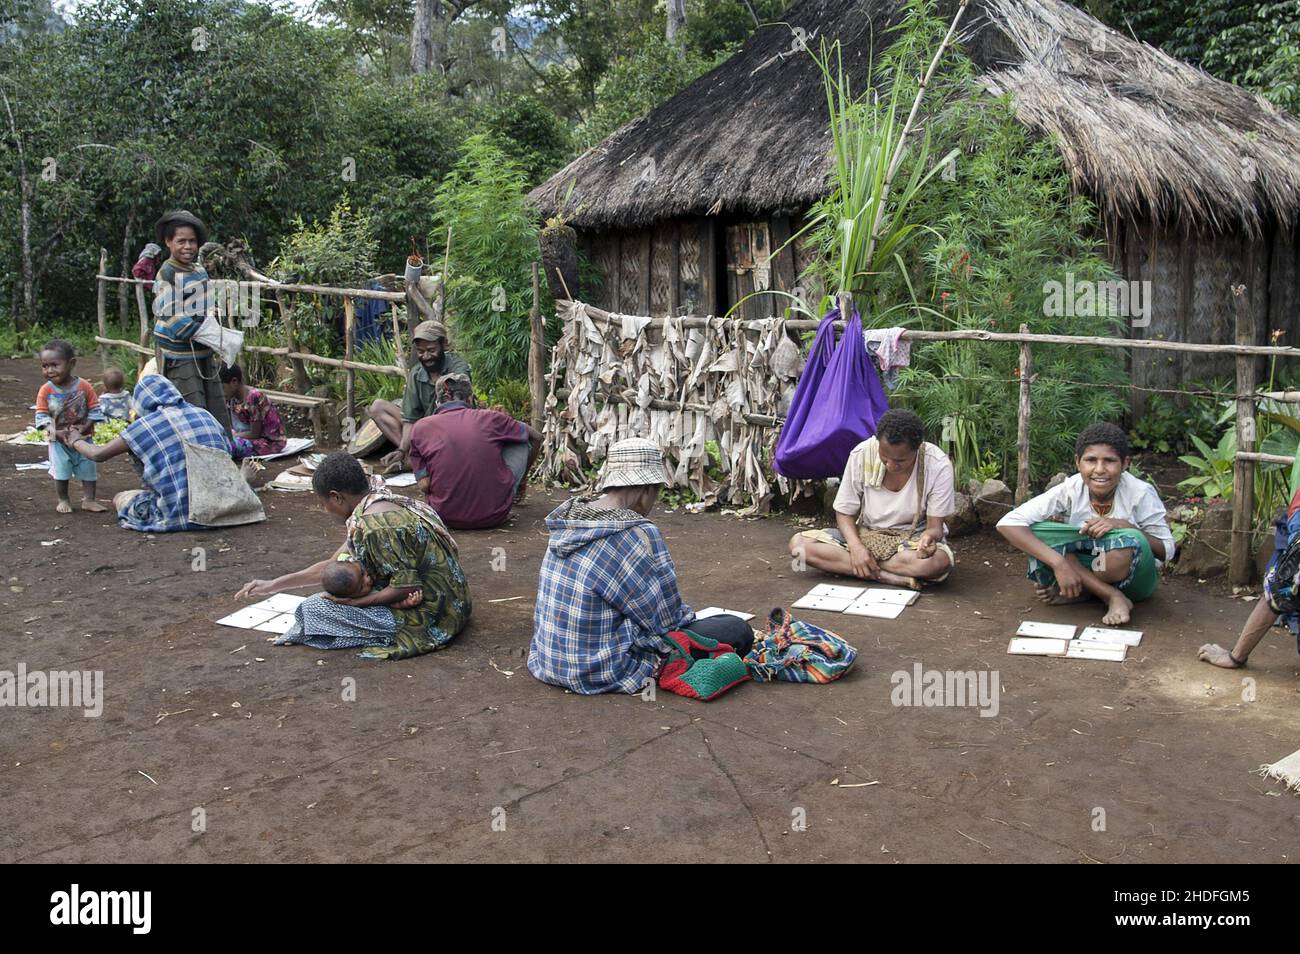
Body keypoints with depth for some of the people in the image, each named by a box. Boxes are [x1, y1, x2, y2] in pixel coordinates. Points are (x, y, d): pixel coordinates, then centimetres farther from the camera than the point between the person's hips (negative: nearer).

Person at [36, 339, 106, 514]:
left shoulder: (84, 386, -12)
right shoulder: (45, 390, -10)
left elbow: (95, 410, -8)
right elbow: (41, 415, -9)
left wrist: (84, 427, -20)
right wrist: (50, 429, -27)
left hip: (83, 438, 0)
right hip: (58, 440, 0)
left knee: (88, 469, 6)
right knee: (61, 471, 2)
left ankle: (88, 500, 18)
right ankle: (63, 500, 18)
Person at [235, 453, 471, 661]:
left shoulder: (375, 525, -23)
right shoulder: (385, 504, 8)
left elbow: (407, 587, -24)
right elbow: (333, 566, 14)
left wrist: (353, 601, -16)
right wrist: (272, 585, 16)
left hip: (428, 617, -10)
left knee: (313, 608, -7)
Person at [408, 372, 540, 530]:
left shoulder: (420, 428, -1)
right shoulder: (490, 418, -2)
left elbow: (424, 486, -5)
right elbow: (536, 438, 14)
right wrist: (521, 479, 32)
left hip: (447, 518, 1)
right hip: (495, 516, -1)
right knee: (521, 441, 16)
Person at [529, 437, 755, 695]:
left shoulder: (568, 519, 0)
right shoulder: (640, 534, -24)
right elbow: (668, 618, -15)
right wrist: (688, 616, 9)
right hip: (603, 671, -9)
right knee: (738, 630, -4)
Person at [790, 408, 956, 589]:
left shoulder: (938, 465, -19)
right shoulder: (861, 455, -16)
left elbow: (935, 526, -14)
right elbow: (845, 513, -6)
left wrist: (929, 537, -39)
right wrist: (856, 546, -26)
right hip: (866, 535, 2)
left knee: (939, 561, -39)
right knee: (798, 543, -21)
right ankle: (890, 576, -25)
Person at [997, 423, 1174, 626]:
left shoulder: (1140, 493, -17)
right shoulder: (1070, 490, -17)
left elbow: (1167, 551, -12)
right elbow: (1008, 524, -26)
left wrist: (1124, 525, -29)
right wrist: (1059, 563, -37)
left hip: (1132, 579, -2)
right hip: (1083, 570, 2)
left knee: (1129, 541, -36)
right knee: (1035, 531, -25)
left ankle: (1079, 593, -12)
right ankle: (1112, 597, -21)